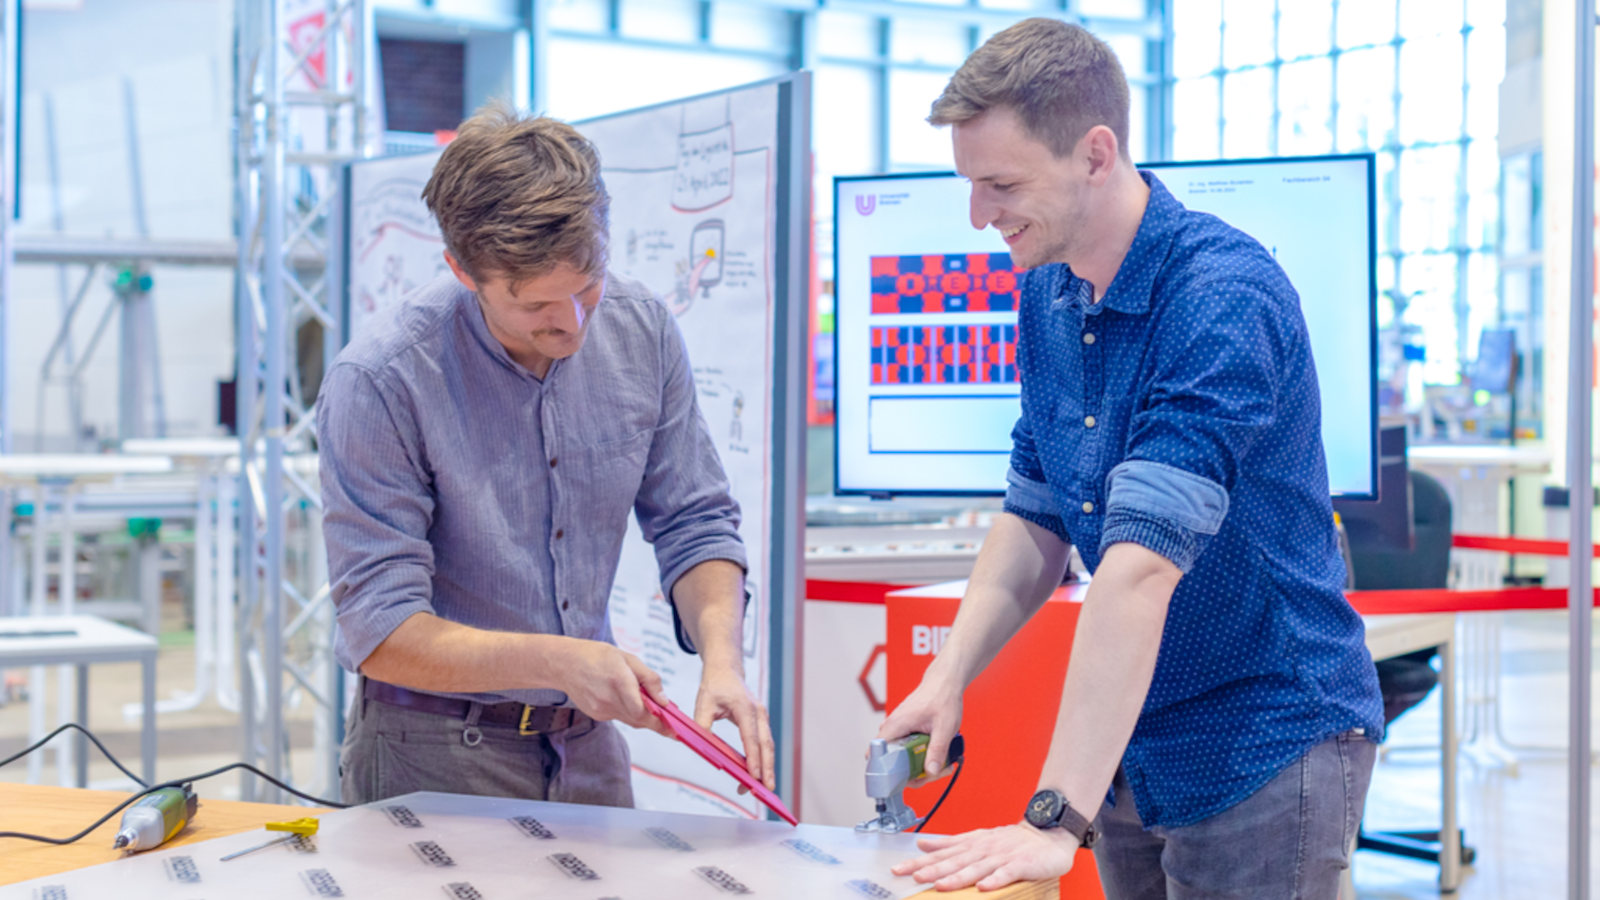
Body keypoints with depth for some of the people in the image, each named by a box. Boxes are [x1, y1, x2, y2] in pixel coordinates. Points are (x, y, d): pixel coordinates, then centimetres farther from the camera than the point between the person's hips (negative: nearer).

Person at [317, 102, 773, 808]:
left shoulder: (642, 330, -6)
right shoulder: (379, 383, -21)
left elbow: (694, 524, 2)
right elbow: (381, 631, -20)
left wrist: (722, 660, -16)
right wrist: (556, 661, -31)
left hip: (588, 747, 4)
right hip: (435, 759, -4)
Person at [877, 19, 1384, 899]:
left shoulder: (1224, 297, -24)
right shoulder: (1045, 296, 2)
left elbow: (1144, 564, -33)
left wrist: (1055, 819, -37)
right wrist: (947, 678, -8)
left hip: (1266, 750, -7)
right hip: (1136, 749, 7)